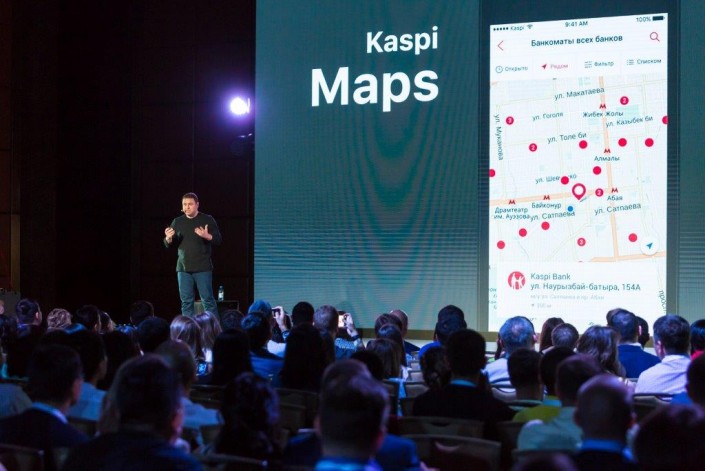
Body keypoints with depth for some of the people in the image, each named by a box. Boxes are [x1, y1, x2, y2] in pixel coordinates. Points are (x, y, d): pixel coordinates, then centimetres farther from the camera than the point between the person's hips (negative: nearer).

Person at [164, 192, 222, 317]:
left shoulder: (207, 220, 1)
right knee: (186, 301, 3)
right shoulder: (177, 222, 10)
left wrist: (207, 236, -21)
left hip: (203, 268, -3)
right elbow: (168, 245, 13)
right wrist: (168, 238, -11)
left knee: (208, 300, -4)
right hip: (183, 268, 3)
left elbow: (218, 240, -1)